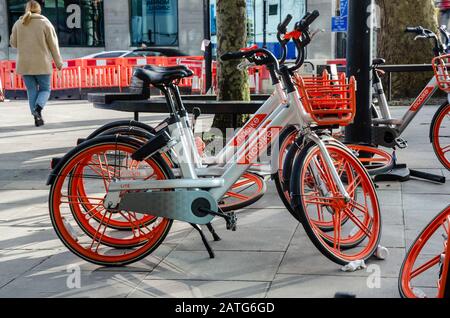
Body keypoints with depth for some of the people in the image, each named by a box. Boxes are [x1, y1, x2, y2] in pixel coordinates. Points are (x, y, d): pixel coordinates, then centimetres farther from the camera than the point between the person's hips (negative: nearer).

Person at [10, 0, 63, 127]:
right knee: (45, 89, 10)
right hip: (42, 64, -2)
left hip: (25, 64, 2)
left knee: (31, 91, 11)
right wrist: (58, 62, 6)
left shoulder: (18, 24, 2)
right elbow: (53, 45, -2)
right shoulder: (45, 23, -4)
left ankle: (37, 116, 5)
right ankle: (38, 108, -16)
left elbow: (13, 43, 9)